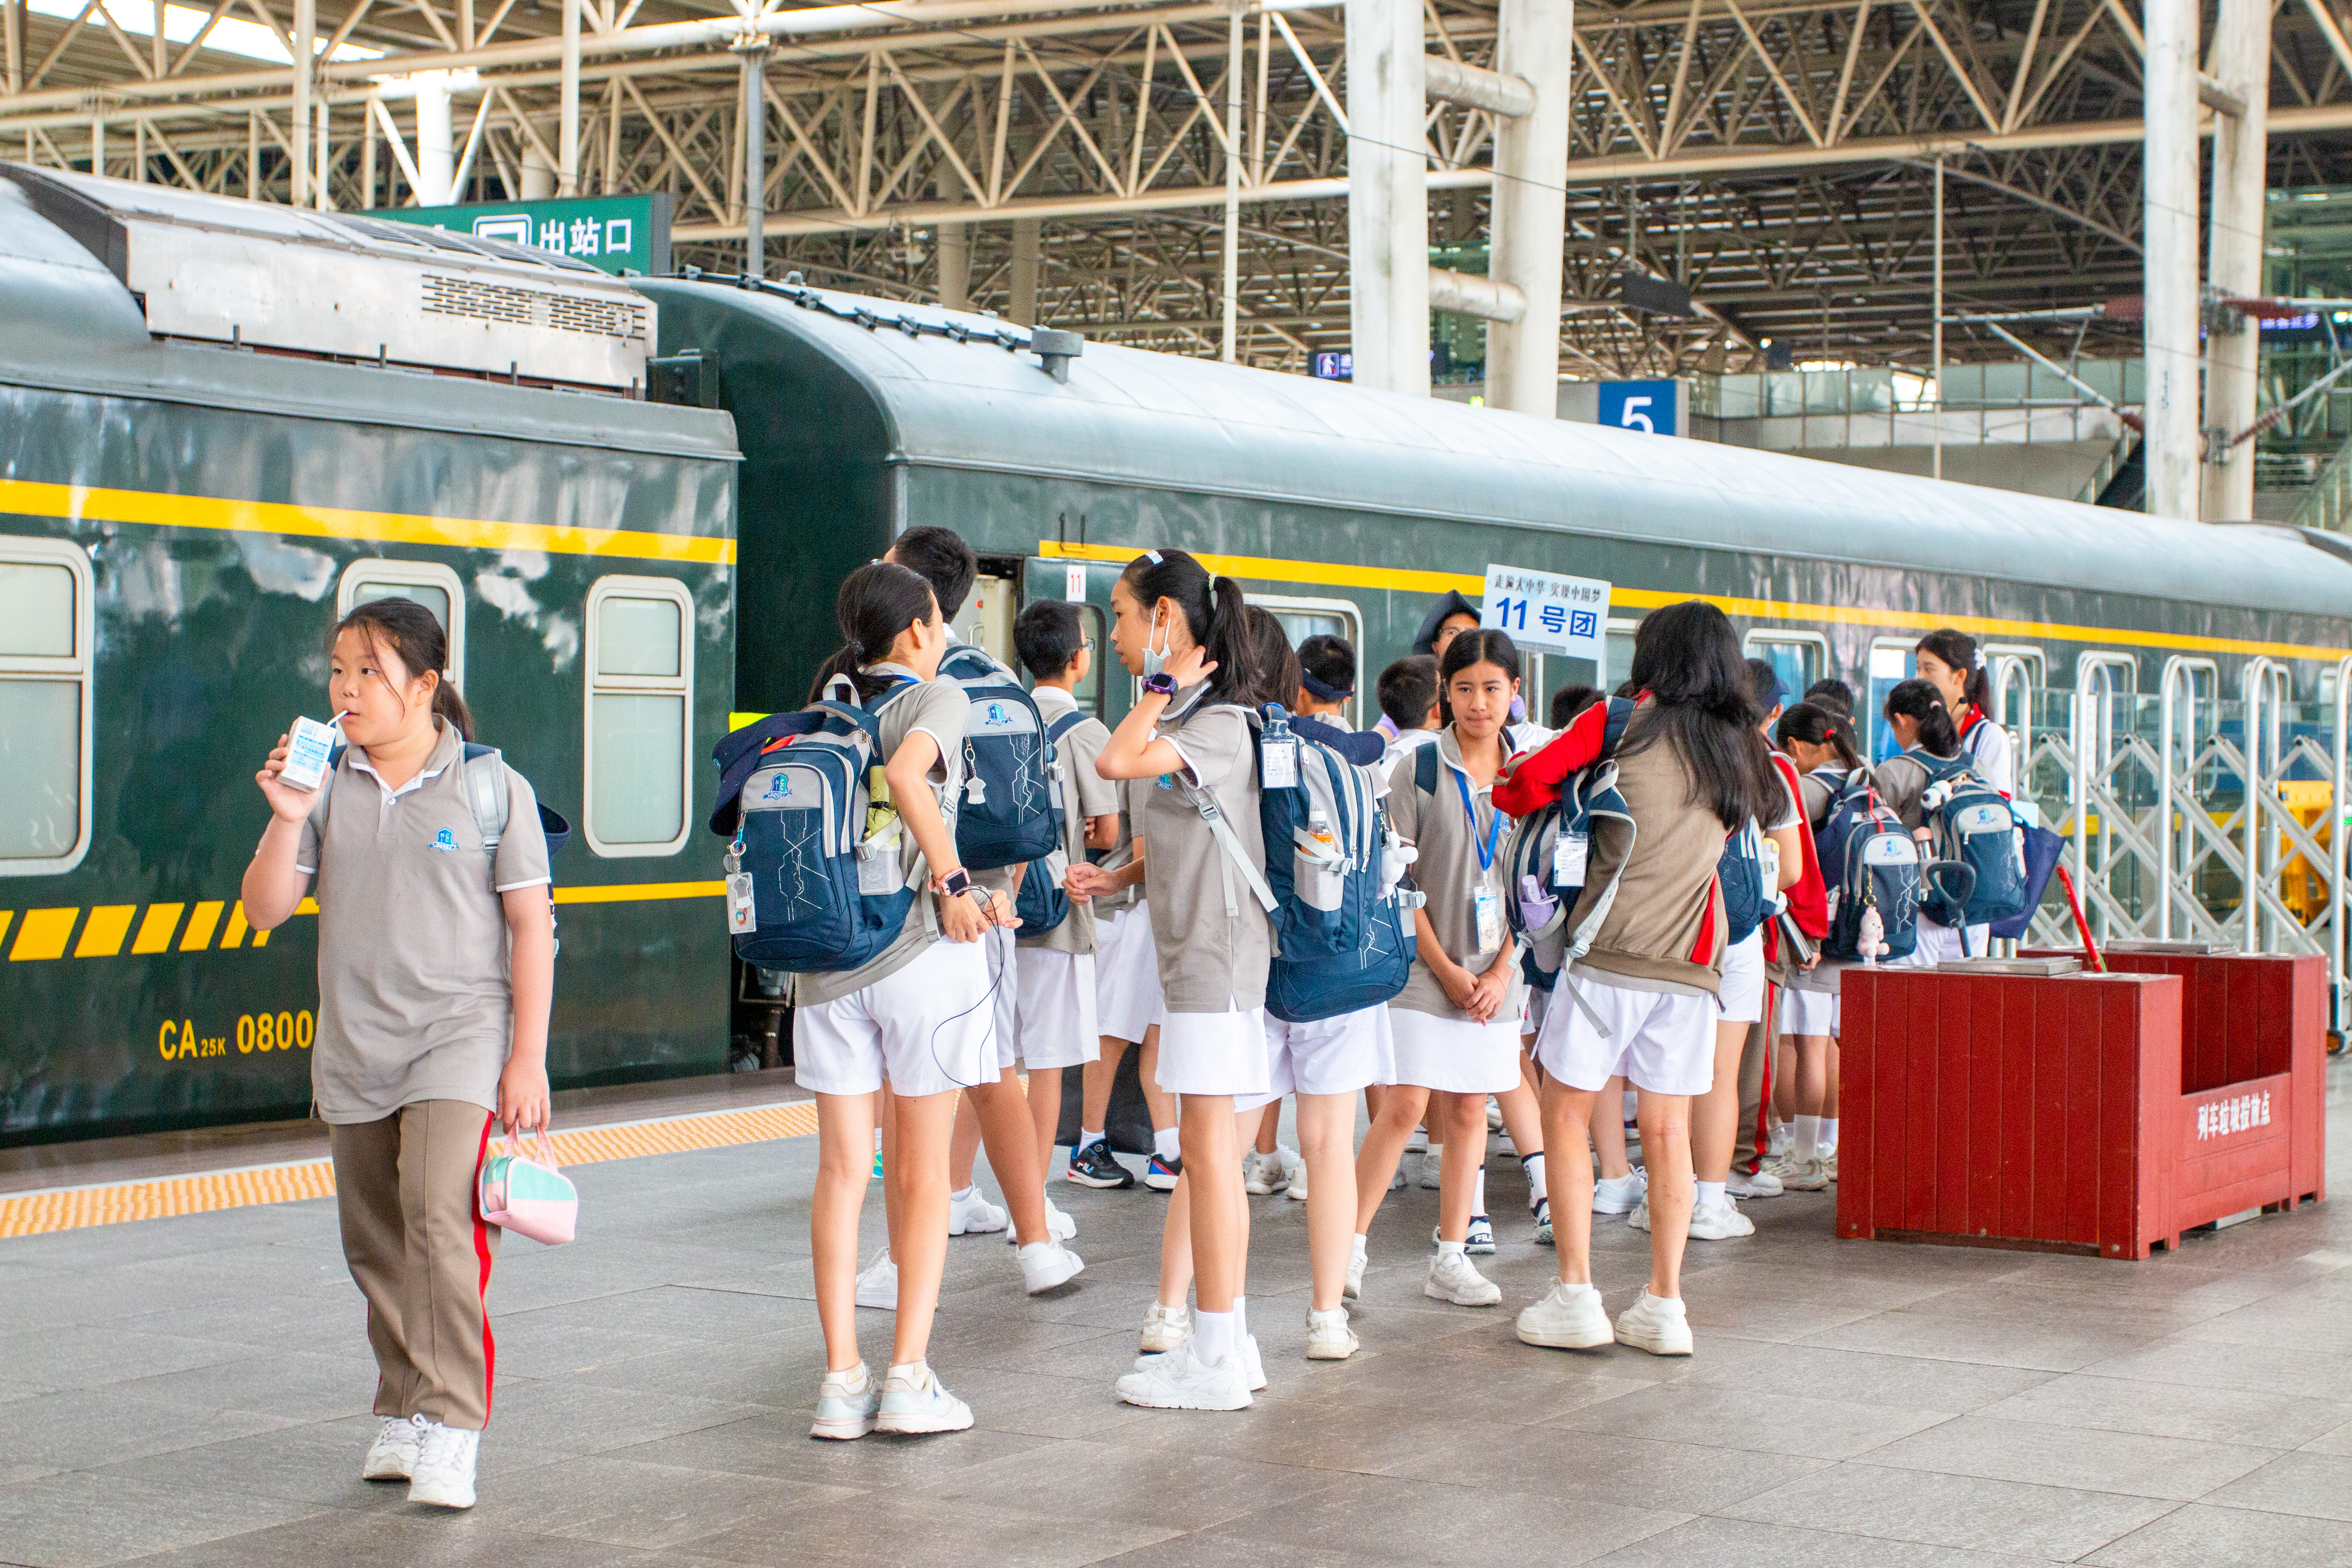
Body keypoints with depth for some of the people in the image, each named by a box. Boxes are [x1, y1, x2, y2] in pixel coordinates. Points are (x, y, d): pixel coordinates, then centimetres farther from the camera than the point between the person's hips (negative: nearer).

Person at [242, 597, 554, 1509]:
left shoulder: (489, 787, -3)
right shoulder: (327, 788, 6)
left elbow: (531, 926, -1)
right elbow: (265, 912, 4)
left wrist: (528, 1057, -5)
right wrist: (286, 818, -11)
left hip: (458, 1037, -5)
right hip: (353, 1049, 5)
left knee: (441, 1220, -21)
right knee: (376, 1246, 11)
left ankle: (451, 1427, -18)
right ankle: (402, 1414, 25)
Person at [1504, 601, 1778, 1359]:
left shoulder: (1626, 722, -2)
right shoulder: (1740, 748, 12)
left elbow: (1530, 782, -3)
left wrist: (1506, 793, 19)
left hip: (1611, 953, -4)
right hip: (1691, 963, 4)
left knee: (1566, 1114, 6)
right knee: (1667, 1133, 8)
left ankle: (1575, 1298, 2)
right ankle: (1664, 1305, 7)